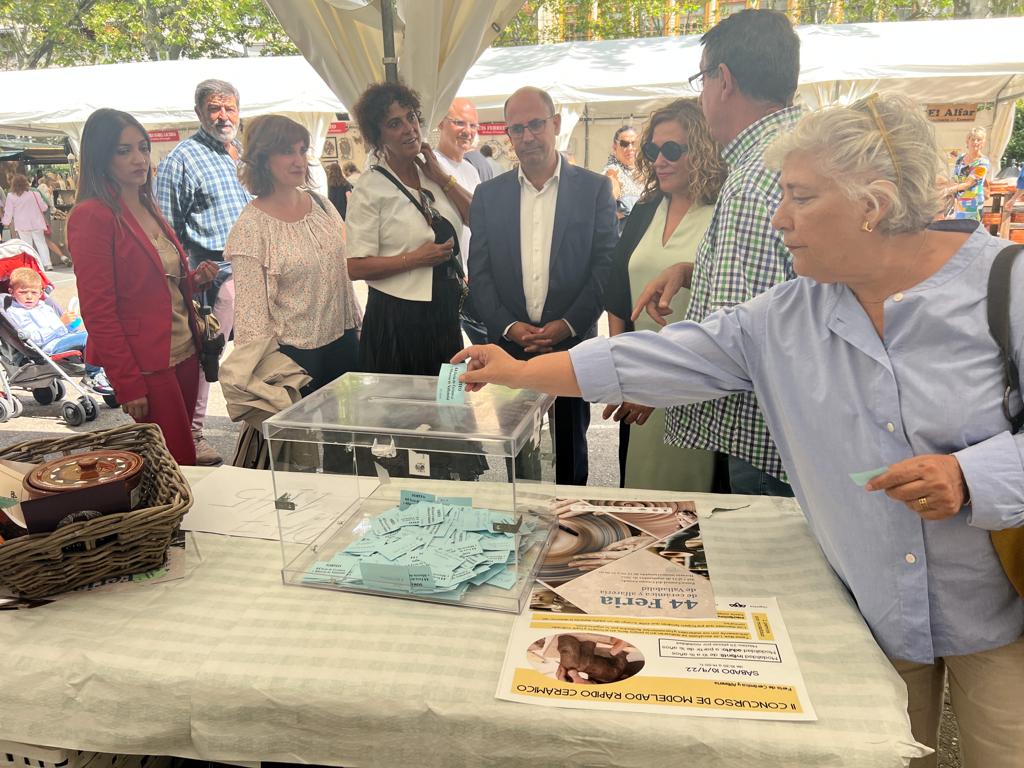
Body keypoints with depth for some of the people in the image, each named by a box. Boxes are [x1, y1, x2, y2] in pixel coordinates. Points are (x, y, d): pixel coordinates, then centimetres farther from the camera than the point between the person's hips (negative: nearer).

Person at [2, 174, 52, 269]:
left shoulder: (11, 196, -7)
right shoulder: (34, 194, -7)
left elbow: (8, 212, 0)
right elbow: (44, 208, 3)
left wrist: (6, 222, 17)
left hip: (22, 226, 0)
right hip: (36, 224, 0)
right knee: (41, 243, 6)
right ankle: (47, 264, -3)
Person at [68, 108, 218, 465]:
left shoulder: (147, 208, 13)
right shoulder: (92, 216, -12)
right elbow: (98, 311, -14)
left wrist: (194, 279, 1)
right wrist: (128, 384, -16)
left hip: (183, 353, 8)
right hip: (146, 365, -8)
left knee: (181, 458, 13)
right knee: (179, 464, -2)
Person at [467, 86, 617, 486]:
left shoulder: (595, 188, 2)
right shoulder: (488, 194, 8)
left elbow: (606, 265, -3)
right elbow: (479, 273, 4)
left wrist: (568, 325, -12)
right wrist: (509, 327, -9)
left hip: (573, 344, -1)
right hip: (508, 345, 2)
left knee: (570, 449, 11)